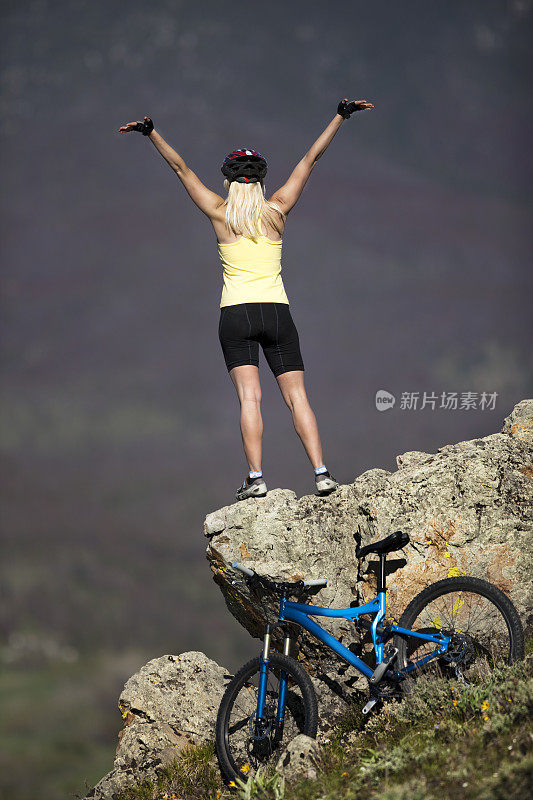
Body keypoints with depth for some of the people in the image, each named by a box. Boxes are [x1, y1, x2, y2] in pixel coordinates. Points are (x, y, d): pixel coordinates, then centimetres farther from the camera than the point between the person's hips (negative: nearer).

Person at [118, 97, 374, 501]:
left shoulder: (221, 213, 1)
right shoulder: (277, 210, 4)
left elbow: (182, 168, 2)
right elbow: (310, 160, 9)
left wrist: (152, 133, 5)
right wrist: (340, 117, 13)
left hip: (236, 315, -1)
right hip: (277, 312, 1)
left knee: (249, 397, -9)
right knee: (297, 396, 2)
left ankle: (255, 477, -18)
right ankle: (322, 473, -6)